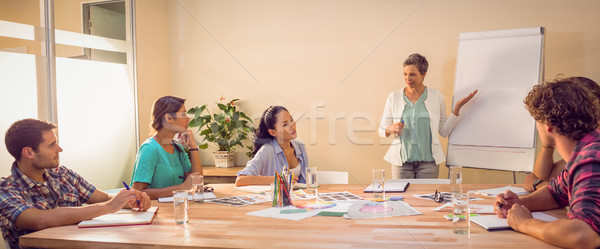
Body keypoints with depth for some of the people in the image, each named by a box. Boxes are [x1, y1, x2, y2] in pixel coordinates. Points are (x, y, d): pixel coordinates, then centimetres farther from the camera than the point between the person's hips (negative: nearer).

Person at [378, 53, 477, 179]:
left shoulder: (436, 96, 3)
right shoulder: (394, 97, 4)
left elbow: (444, 131, 3)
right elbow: (382, 130, 6)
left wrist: (457, 108, -4)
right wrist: (391, 129, -16)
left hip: (428, 162, 0)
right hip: (401, 162, 0)